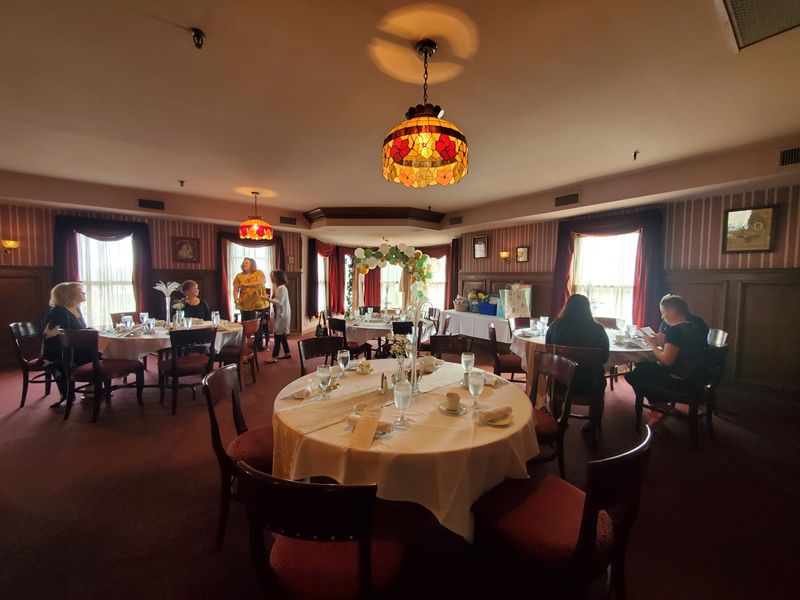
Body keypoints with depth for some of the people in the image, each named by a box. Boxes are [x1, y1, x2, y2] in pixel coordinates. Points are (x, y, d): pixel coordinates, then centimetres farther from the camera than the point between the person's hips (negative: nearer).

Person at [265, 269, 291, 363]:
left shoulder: (282, 288, -16)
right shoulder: (277, 287, 14)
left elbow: (280, 302, -23)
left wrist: (268, 299, -25)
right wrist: (268, 297, 8)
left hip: (282, 314, -10)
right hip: (278, 314, 10)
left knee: (278, 335, -7)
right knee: (282, 335, 13)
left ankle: (274, 357, -4)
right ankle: (287, 353, 21)